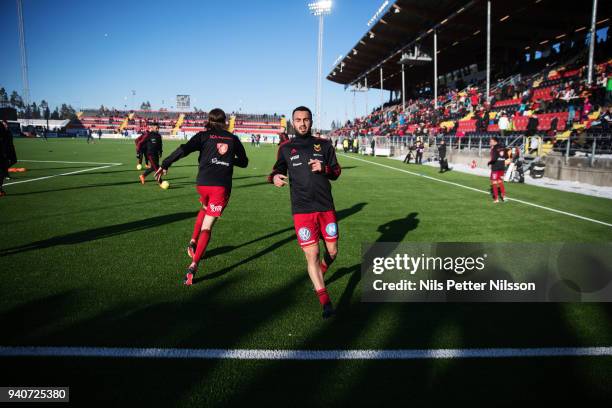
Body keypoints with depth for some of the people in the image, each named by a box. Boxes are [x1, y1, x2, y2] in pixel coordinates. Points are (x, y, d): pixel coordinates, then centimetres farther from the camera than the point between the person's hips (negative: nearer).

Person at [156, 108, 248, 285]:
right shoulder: (233, 139, 10)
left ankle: (193, 241, 21)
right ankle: (194, 265, -12)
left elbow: (184, 149, -9)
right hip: (222, 186, -1)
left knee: (205, 208, 34)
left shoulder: (204, 136, 5)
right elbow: (244, 162, 18)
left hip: (203, 183, 1)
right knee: (207, 225, 0)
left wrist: (165, 165, -7)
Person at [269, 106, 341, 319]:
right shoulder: (286, 148, 7)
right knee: (311, 255, -5)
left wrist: (324, 168, -12)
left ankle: (319, 274, 43)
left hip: (326, 207, 2)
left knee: (332, 252, 9)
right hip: (302, 210, -2)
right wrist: (275, 177, -11)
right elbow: (278, 169, 13)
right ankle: (325, 301, 6)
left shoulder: (324, 145, 8)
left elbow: (336, 172, 10)